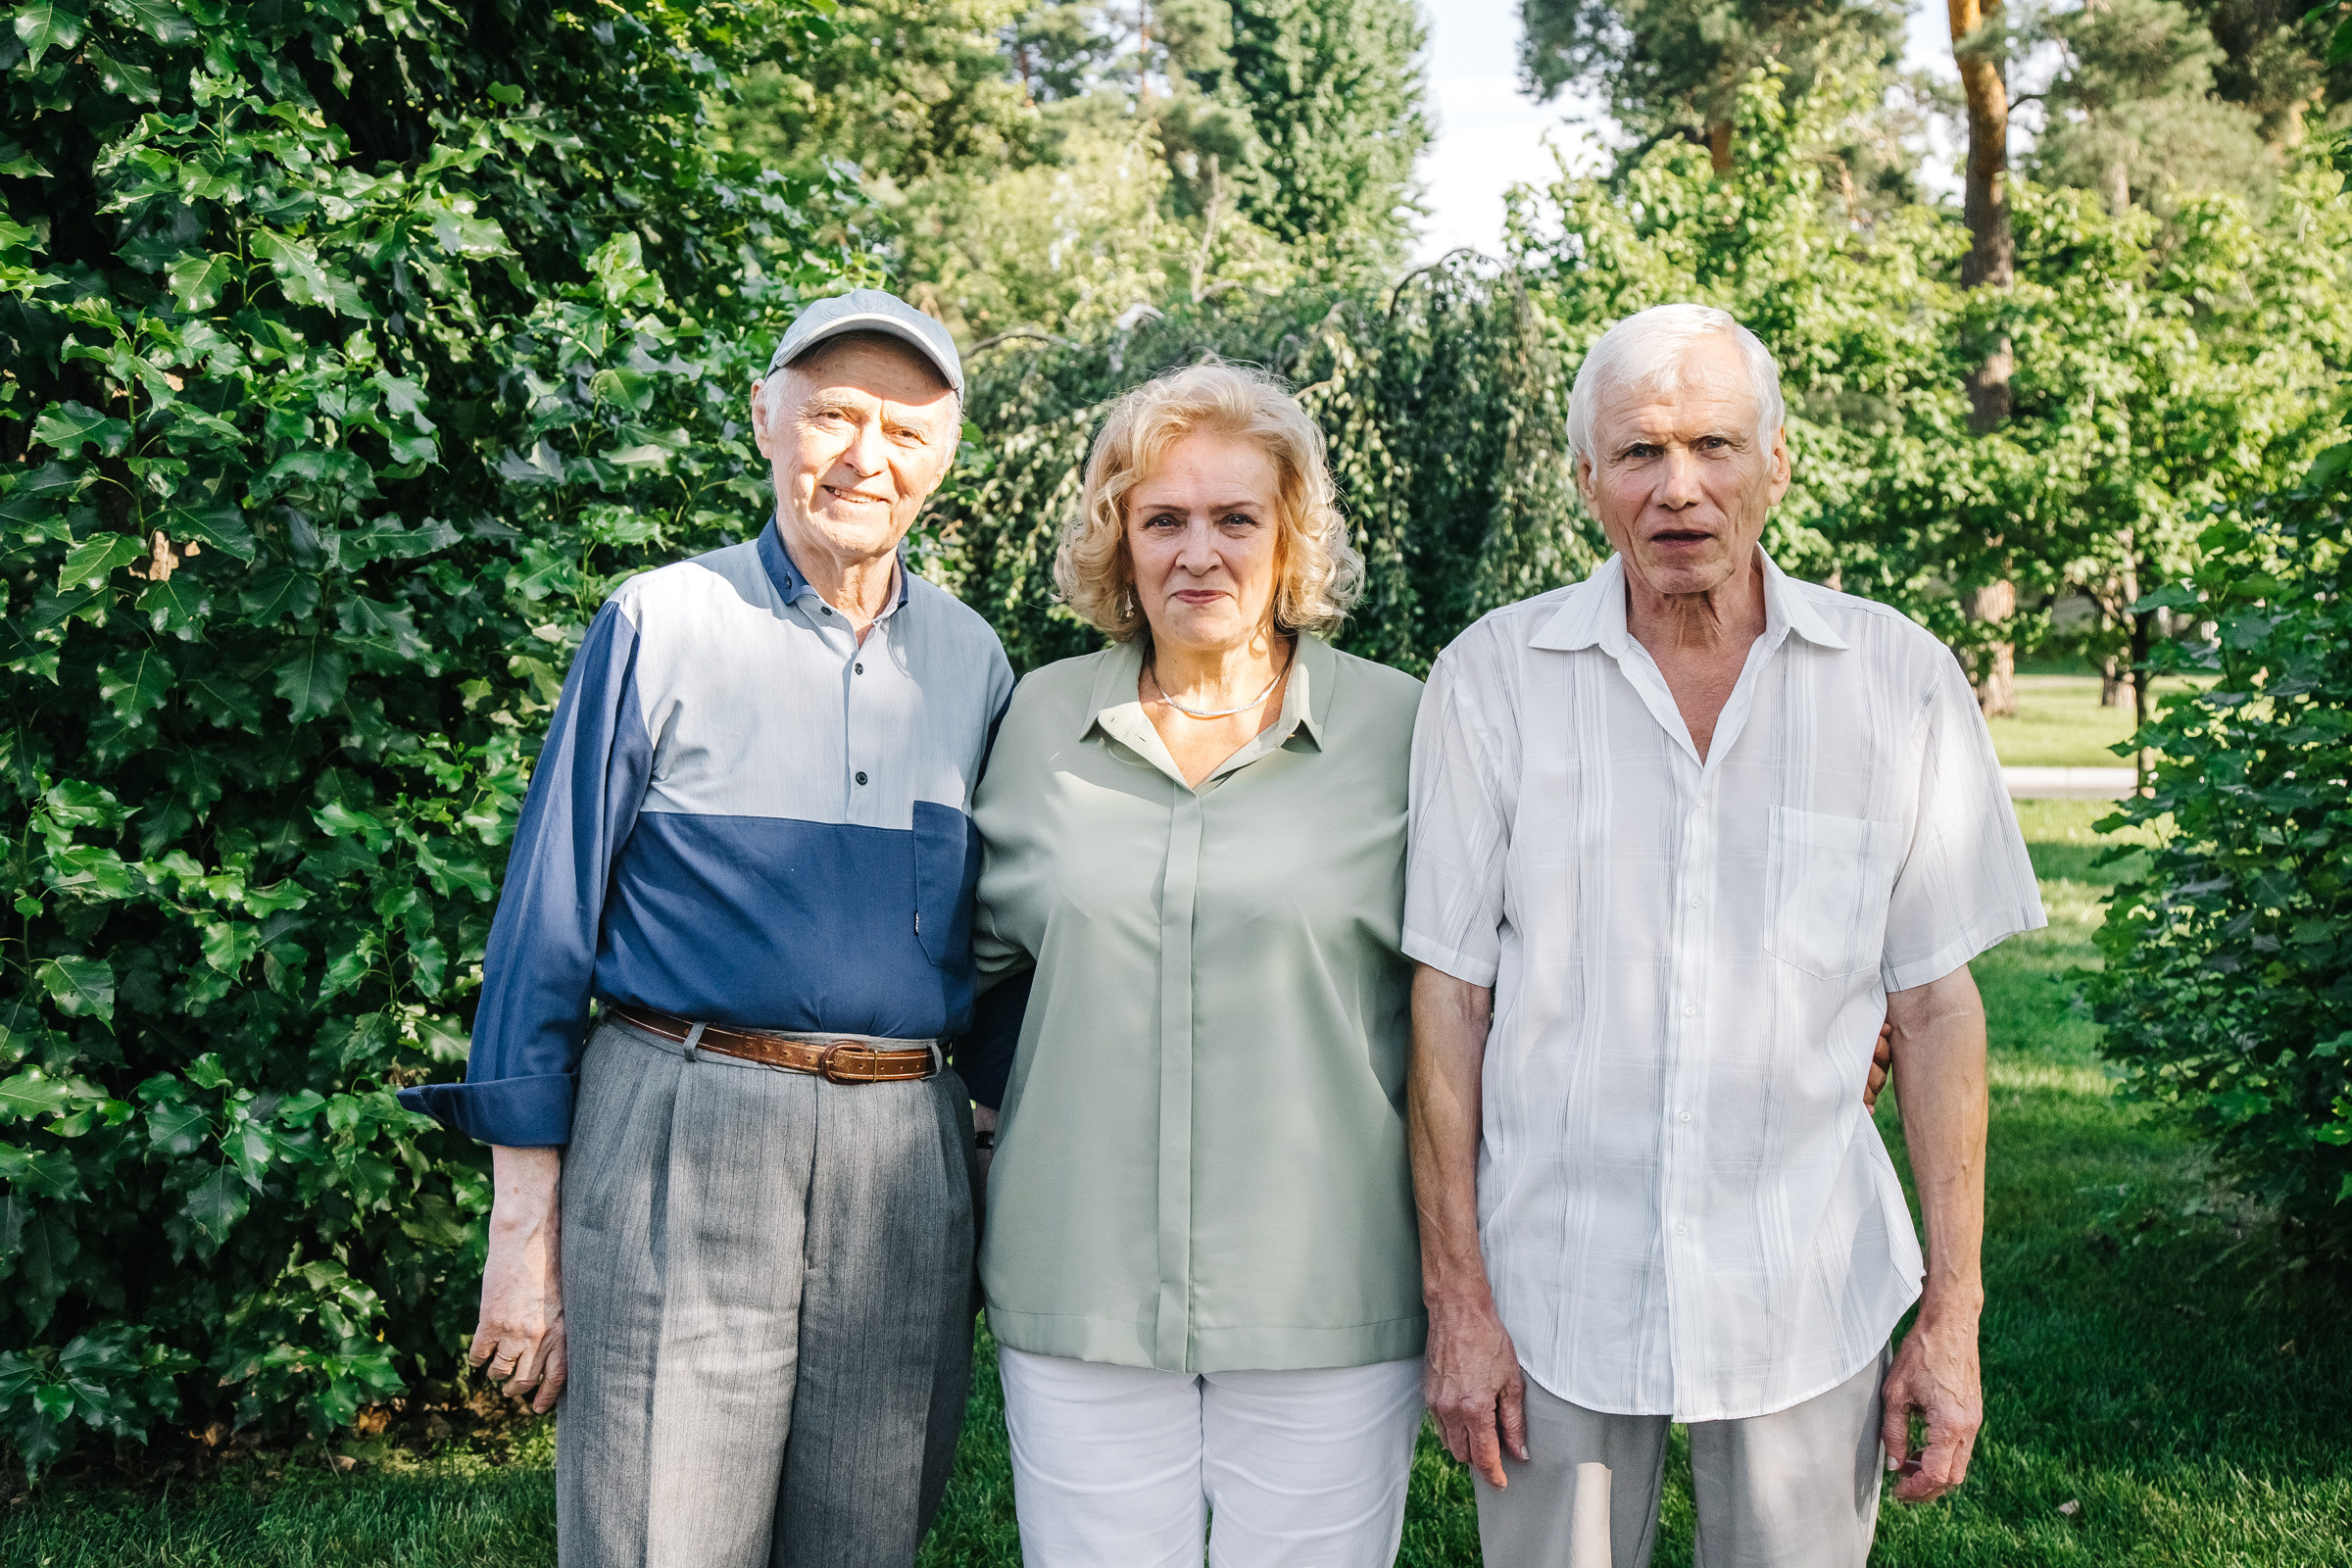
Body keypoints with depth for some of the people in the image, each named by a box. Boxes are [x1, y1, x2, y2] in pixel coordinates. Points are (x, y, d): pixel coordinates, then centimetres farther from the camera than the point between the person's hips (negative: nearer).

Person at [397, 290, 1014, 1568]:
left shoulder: (972, 663, 10)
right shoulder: (661, 625, -1)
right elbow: (545, 929, -2)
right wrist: (523, 1228, -5)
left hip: (903, 1155, 4)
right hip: (685, 1135, -4)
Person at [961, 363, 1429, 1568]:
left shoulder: (1397, 729, -1)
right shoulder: (1042, 719, 7)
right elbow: (987, 959, 19)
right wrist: (1013, 1118, 9)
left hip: (1328, 1304, -2)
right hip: (1078, 1290, 2)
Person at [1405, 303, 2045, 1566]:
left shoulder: (1900, 681, -2)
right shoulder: (1493, 677, -5)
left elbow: (1934, 1005, 1)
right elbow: (1449, 996, -3)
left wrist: (1952, 1312, 1)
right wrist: (1456, 1297, -4)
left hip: (1806, 1302, 1)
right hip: (1554, 1289, 0)